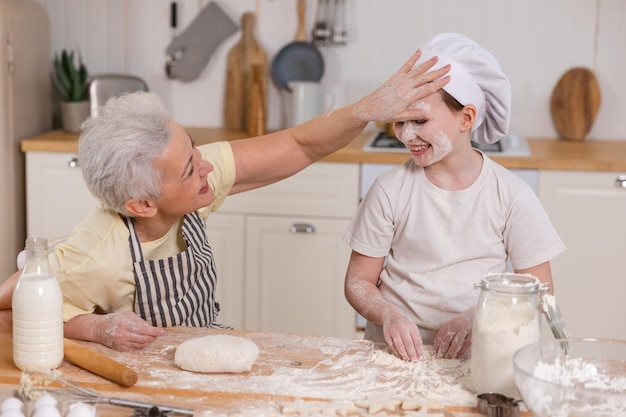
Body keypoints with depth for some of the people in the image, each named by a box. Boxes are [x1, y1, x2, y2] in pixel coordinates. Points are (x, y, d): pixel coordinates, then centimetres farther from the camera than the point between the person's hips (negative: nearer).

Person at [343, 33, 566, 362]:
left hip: (477, 353, 0)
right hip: (398, 350, 1)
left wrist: (478, 319, -16)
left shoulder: (511, 195, 0)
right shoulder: (391, 189, 1)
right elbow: (358, 282, 6)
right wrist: (389, 315, -15)